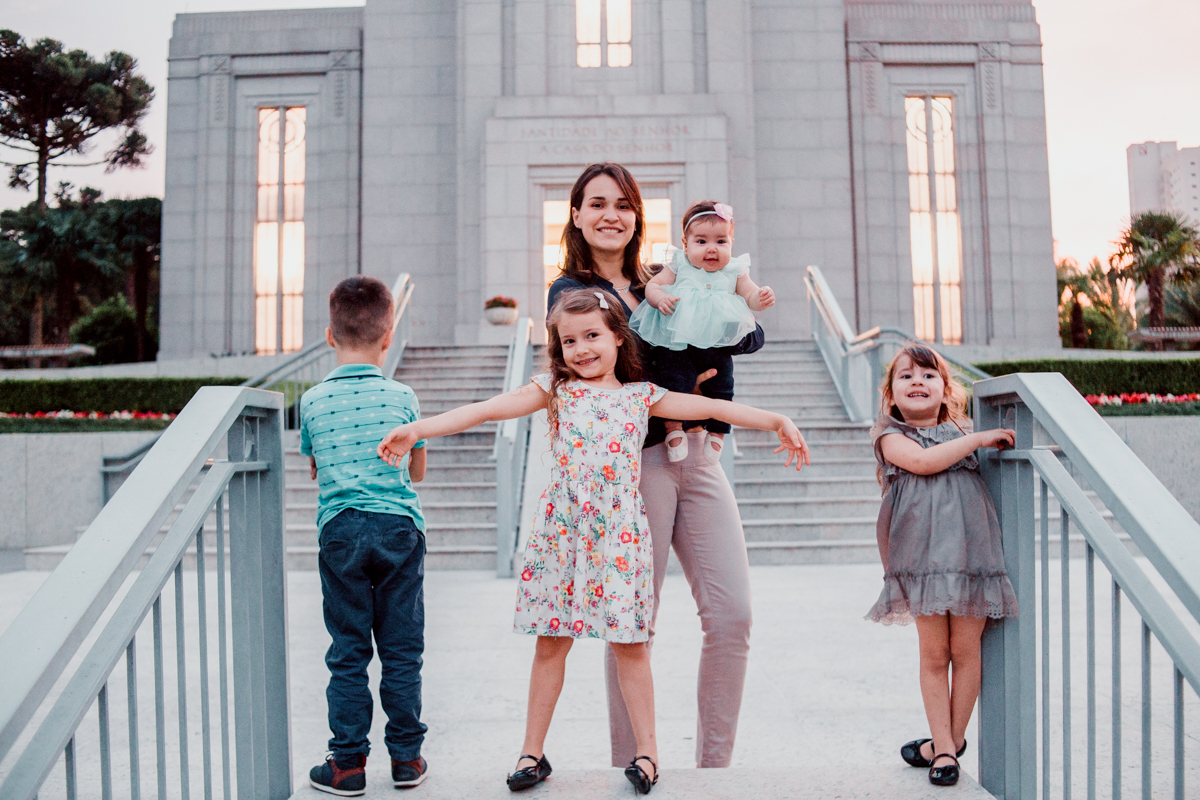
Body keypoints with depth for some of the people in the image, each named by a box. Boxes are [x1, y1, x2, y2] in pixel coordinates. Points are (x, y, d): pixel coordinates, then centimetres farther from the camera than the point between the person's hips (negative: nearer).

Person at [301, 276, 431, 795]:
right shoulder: (402, 397, -2)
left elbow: (315, 469, 14)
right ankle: (406, 756, 19)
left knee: (347, 652, 9)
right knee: (402, 648, 9)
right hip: (400, 525, 0)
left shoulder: (312, 401, 0)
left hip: (340, 530, 1)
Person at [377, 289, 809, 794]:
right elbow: (487, 409, -6)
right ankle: (533, 751, 21)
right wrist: (417, 429, -15)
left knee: (629, 643, 4)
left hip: (619, 530, 0)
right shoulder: (555, 390, 5)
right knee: (551, 642, 7)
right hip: (561, 530, 0)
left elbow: (714, 407, 10)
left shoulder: (642, 396, 9)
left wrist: (778, 421, 6)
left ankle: (647, 749, 20)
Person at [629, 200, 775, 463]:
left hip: (717, 346, 2)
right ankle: (674, 428, -3)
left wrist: (762, 298, -15)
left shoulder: (735, 271, 9)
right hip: (677, 344, -2)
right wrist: (659, 297, -21)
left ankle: (716, 432, 19)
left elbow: (749, 296, 8)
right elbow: (652, 286, 2)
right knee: (675, 381, -17)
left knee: (721, 389, 0)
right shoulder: (678, 266, 6)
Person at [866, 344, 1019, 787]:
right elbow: (921, 461, -13)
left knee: (965, 650, 7)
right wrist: (977, 439, -8)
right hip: (923, 557, -3)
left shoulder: (962, 432, 18)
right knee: (934, 654, 3)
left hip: (970, 551, 3)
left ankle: (952, 739, 26)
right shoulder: (890, 435, 7)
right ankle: (945, 745, 18)